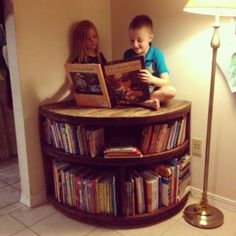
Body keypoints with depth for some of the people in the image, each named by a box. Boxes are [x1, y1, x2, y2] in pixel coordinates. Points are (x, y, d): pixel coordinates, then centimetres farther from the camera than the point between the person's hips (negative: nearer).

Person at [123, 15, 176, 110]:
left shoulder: (157, 54, -8)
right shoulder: (128, 54, 1)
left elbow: (166, 82, -15)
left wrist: (152, 79, -36)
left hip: (152, 91, -2)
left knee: (171, 91, -31)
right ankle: (148, 103, -31)